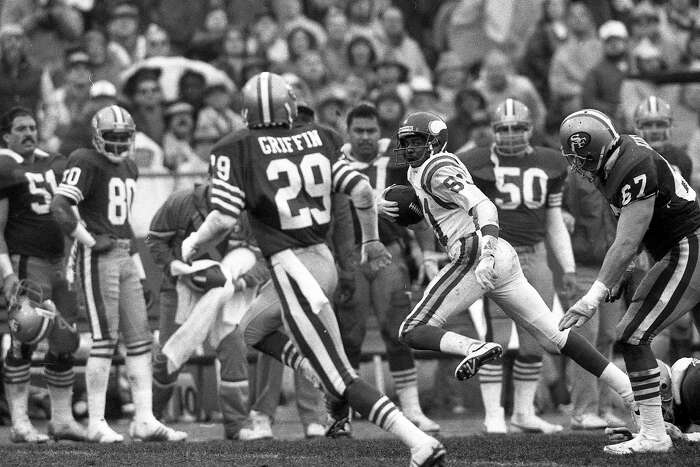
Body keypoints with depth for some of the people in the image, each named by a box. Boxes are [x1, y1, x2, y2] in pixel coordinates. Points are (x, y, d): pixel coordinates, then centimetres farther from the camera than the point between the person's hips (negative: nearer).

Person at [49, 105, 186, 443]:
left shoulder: (129, 168, 17)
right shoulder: (86, 163, -9)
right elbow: (59, 207, -19)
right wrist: (89, 240, -15)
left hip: (125, 255, 8)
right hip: (99, 258, -8)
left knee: (139, 339, 5)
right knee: (104, 339, -8)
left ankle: (144, 420, 7)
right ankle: (96, 423, -3)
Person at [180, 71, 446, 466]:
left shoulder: (237, 151, -8)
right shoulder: (319, 140, 5)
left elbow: (224, 218, -13)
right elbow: (363, 191, 1)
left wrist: (194, 244, 8)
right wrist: (372, 240, 17)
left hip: (291, 267, -6)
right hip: (324, 260, 6)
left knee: (341, 378, -4)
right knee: (252, 330, 29)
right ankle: (330, 387, 12)